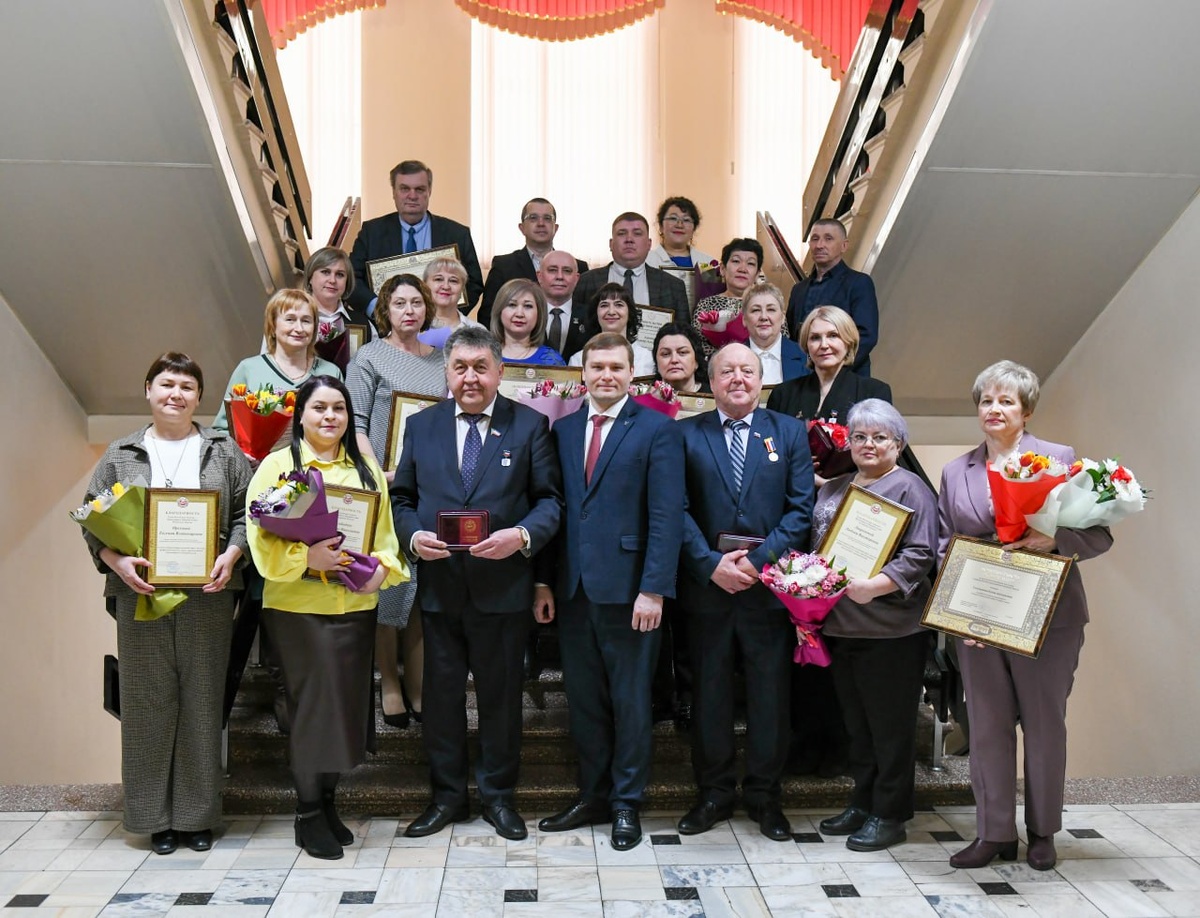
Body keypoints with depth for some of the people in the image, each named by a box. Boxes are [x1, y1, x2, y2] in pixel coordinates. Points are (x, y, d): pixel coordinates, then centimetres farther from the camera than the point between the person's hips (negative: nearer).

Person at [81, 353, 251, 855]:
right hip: (141, 593, 0)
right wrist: (117, 561, -10)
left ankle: (198, 815, 14)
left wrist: (229, 557, -10)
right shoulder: (121, 456, 10)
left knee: (203, 701, 3)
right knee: (148, 701, 3)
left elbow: (246, 512, 6)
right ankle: (154, 816, 14)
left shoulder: (224, 451, 9)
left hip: (207, 593, 0)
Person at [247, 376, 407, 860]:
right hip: (297, 604, -4)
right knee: (313, 705, -3)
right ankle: (308, 814, 11)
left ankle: (327, 801, 24)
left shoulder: (366, 469, 13)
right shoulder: (278, 464, 0)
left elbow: (385, 530, 14)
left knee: (346, 705, 8)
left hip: (356, 604, 4)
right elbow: (261, 535, -7)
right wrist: (306, 557, -22)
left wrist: (382, 566, -5)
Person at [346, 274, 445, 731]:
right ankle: (388, 682, 12)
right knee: (387, 581, -1)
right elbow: (355, 423, -5)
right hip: (386, 488, -4)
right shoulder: (369, 357, 1)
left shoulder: (440, 358, 14)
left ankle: (417, 683, 14)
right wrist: (378, 473, -17)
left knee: (425, 583, 5)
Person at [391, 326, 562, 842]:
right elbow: (402, 498, 10)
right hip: (439, 583, 2)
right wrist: (413, 536, -10)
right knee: (441, 691, 11)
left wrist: (523, 536, -19)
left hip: (503, 583, -2)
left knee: (501, 693, 9)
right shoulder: (420, 426, 9)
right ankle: (447, 796, 26)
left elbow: (550, 499, -1)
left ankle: (498, 795, 25)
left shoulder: (529, 425, 1)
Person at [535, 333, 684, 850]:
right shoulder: (563, 430, 11)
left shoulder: (657, 430, -4)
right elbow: (553, 509, 11)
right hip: (573, 588, 5)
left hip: (627, 588, -5)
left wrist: (654, 590, -16)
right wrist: (544, 582, 5)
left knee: (630, 701, 7)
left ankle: (626, 803, 21)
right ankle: (593, 797, 27)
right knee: (584, 700, 13)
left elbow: (666, 516, -10)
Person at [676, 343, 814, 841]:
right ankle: (714, 792, 24)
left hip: (769, 586, 0)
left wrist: (760, 560, -12)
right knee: (709, 693, 9)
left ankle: (764, 795, 23)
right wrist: (711, 564, -14)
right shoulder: (686, 435, 4)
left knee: (771, 694, 8)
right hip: (706, 584, 0)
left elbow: (801, 507, -1)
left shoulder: (790, 432, 6)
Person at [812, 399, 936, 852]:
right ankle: (862, 804, 29)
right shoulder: (832, 490, 16)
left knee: (891, 724, 3)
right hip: (839, 626, 7)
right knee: (856, 721, 16)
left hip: (890, 629, -7)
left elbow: (920, 555, -14)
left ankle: (890, 815, 14)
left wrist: (876, 585, -26)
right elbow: (817, 547, 21)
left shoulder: (910, 488, -6)